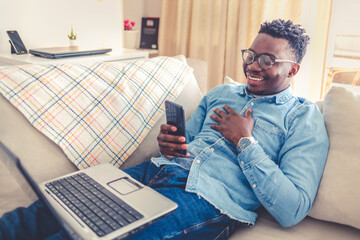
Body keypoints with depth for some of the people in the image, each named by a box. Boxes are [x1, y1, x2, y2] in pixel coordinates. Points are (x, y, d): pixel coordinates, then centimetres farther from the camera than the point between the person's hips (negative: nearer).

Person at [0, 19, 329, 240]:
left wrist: (245, 141, -8)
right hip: (162, 171, 6)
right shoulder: (221, 93, 21)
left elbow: (292, 211, -7)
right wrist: (168, 145, -3)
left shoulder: (304, 118, 4)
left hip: (208, 200, -6)